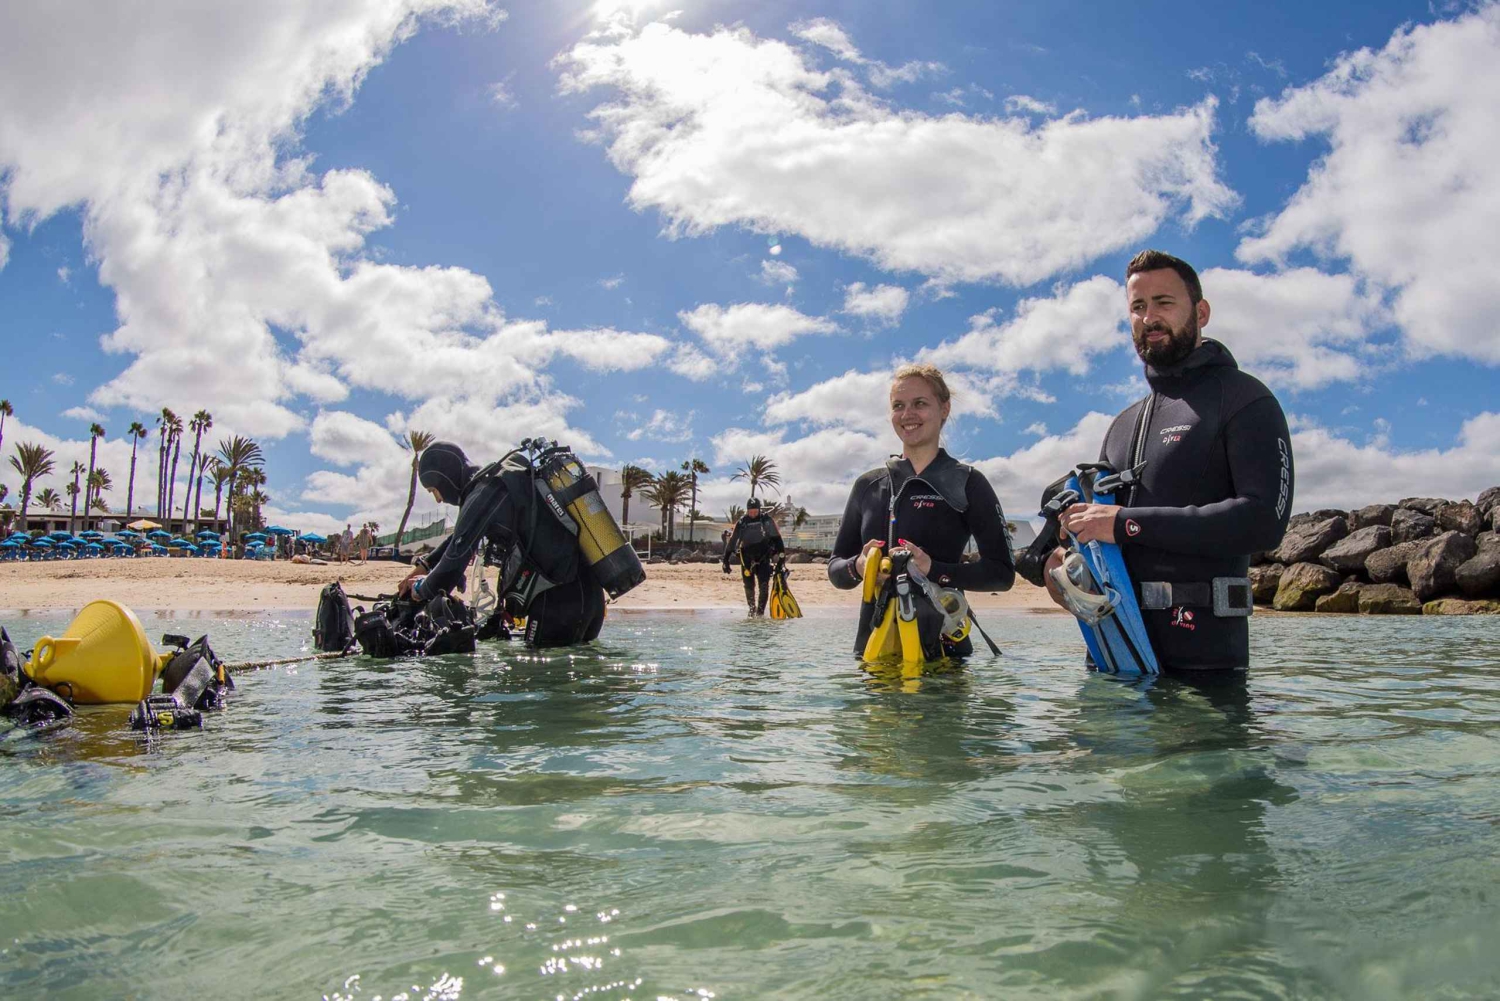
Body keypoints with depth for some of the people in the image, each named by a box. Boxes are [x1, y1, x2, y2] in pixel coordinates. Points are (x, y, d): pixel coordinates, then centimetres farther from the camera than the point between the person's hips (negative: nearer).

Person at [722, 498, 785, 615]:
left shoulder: (766, 519, -7)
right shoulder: (742, 522, -4)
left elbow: (776, 536, -3)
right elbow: (732, 541, -1)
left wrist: (781, 552, -12)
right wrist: (726, 560, -3)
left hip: (763, 557, -1)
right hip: (747, 558, 1)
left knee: (764, 585, -11)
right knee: (749, 586, 5)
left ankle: (761, 610, -3)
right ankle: (751, 608, 26)